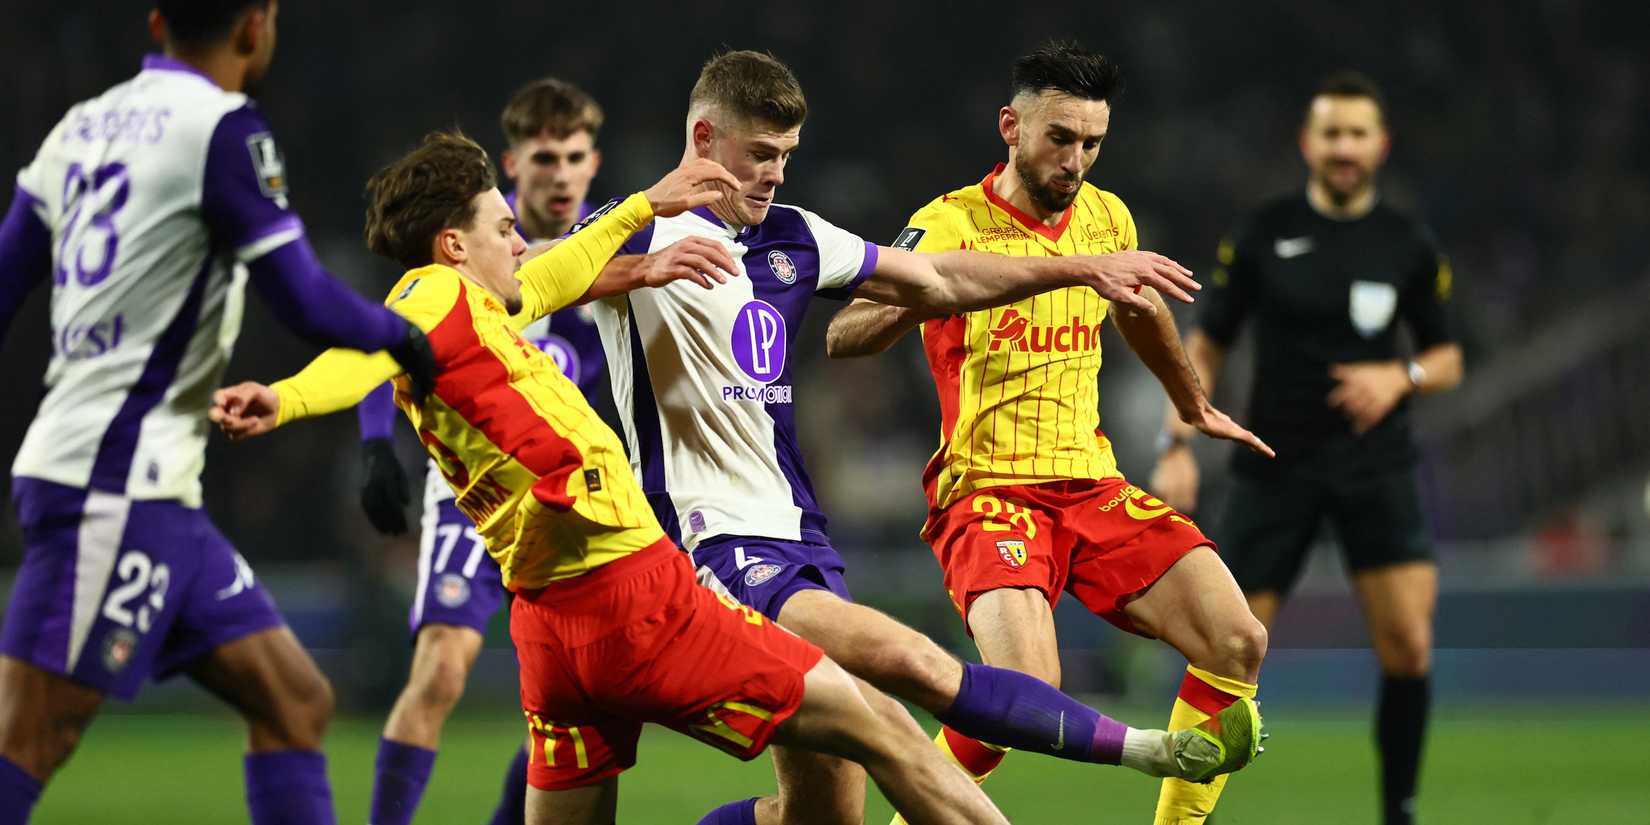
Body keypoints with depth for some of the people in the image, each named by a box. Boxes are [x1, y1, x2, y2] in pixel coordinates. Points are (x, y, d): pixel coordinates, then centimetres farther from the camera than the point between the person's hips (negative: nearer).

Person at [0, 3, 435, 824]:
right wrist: (404, 337, 7)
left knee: (294, 701, 9)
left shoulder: (85, 124, 14)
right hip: (114, 487, -9)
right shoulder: (223, 130, -10)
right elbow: (307, 303, -12)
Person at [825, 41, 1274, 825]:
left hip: (1093, 488, 6)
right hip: (987, 491, -6)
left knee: (1237, 642, -10)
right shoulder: (952, 224, -10)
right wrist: (921, 297, -41)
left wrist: (1195, 407, 45)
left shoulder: (1107, 217, 7)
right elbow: (842, 337, -21)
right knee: (1025, 689, -28)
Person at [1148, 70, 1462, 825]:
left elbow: (1447, 359, 12)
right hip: (1274, 464, 0)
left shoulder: (1409, 246, 2)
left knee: (1408, 644, -14)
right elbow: (1206, 345, 7)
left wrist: (1401, 376, -10)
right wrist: (1179, 445, -2)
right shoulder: (1263, 233, 0)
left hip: (1374, 460, 0)